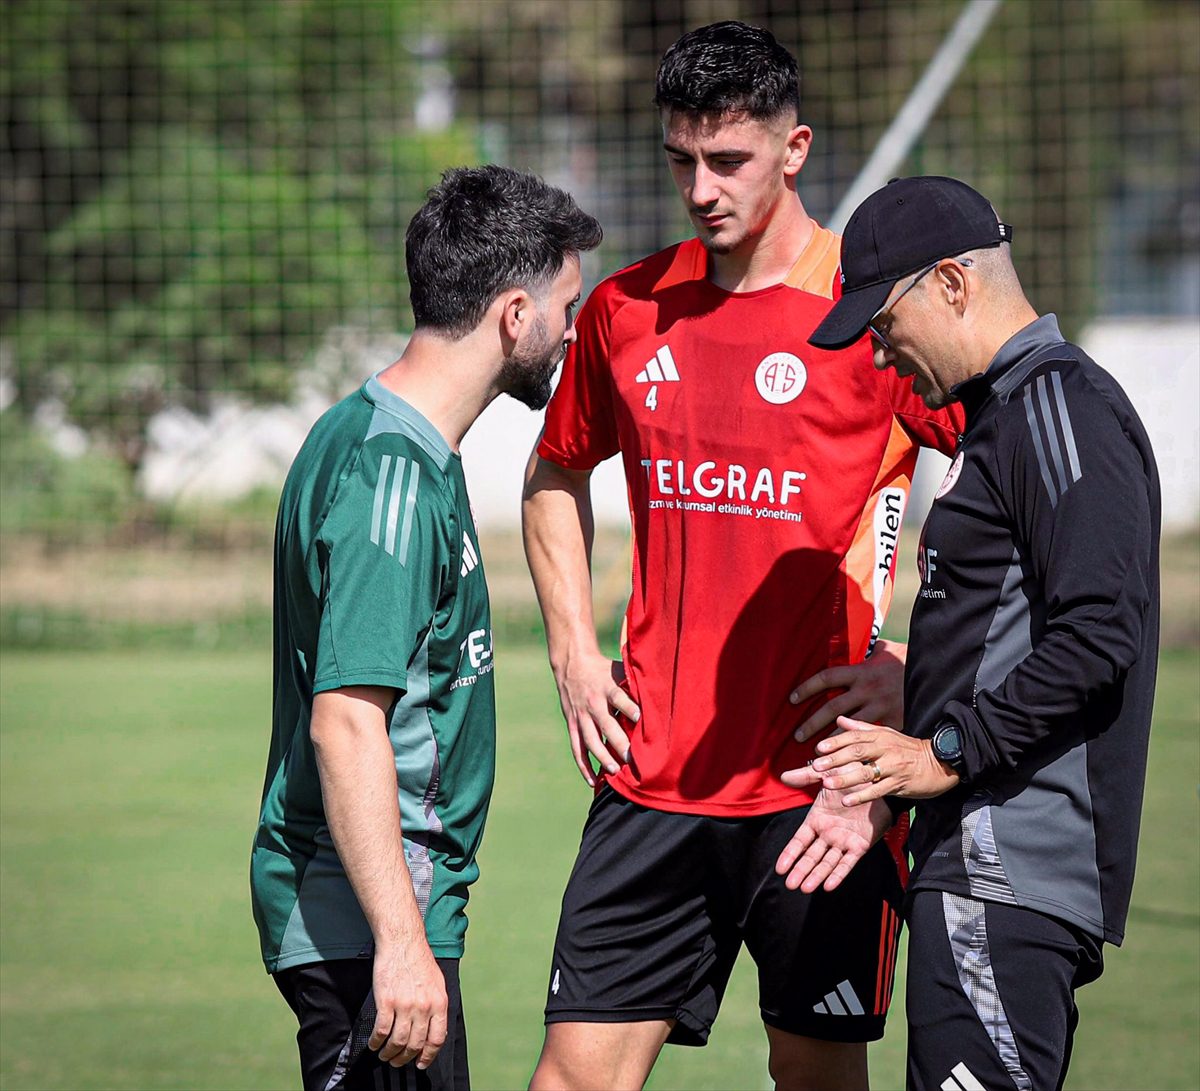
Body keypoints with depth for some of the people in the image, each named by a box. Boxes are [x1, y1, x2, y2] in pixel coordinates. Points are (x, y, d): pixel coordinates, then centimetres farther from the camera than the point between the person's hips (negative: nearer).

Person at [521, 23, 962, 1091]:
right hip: (653, 774, 4)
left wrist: (916, 663, -10)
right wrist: (574, 652, 14)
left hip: (820, 780, -4)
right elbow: (557, 475, 26)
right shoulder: (627, 310, 9)